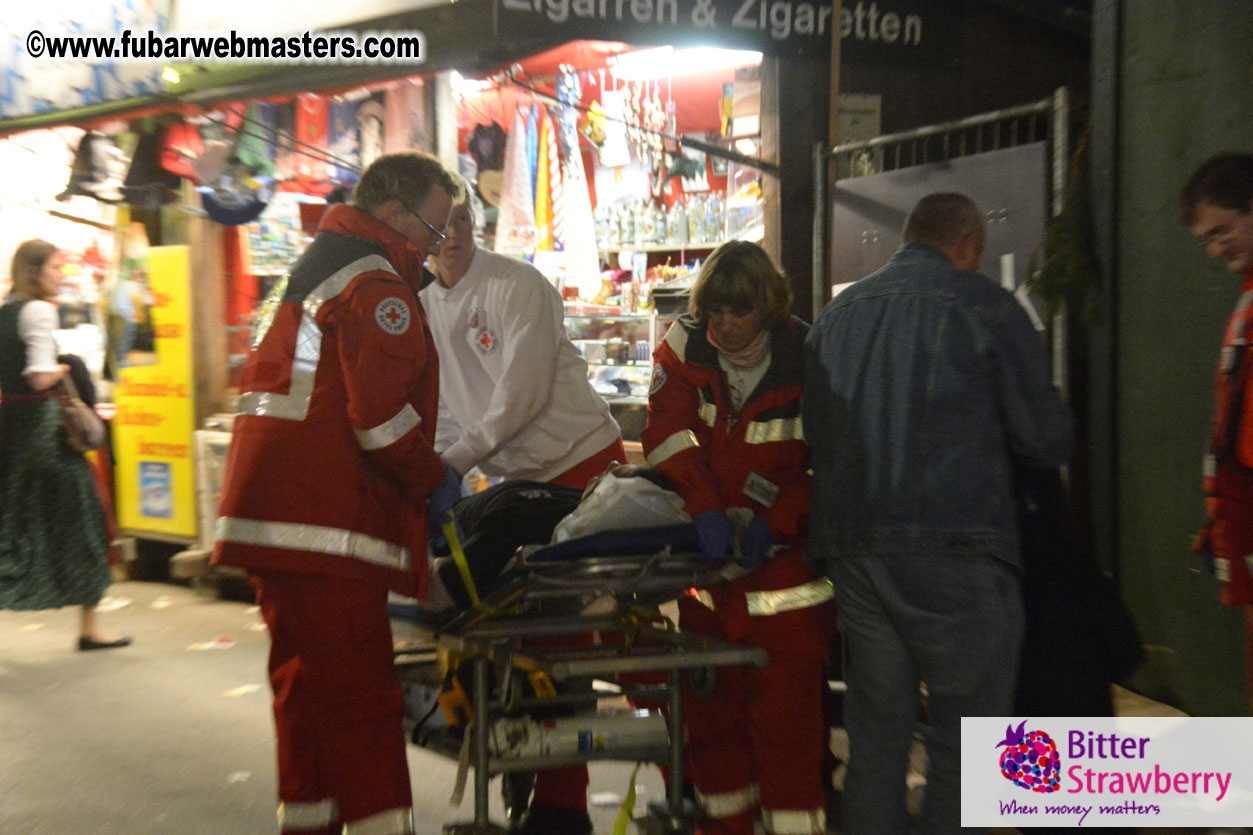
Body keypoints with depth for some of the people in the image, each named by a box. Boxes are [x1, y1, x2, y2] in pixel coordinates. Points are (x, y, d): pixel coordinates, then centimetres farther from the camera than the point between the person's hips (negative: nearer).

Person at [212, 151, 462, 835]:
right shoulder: (374, 285, -11)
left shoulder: (316, 269, 22)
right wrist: (435, 480, -5)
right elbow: (381, 414, -19)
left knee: (307, 687, 18)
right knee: (359, 700, -9)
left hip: (271, 516, 11)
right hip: (324, 527, -10)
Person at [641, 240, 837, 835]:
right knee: (710, 701, 15)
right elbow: (669, 431, -13)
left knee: (785, 707, -5)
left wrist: (776, 519, -21)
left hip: (783, 556, -3)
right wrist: (706, 508, -27)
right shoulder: (684, 346, -1)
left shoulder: (806, 360, -9)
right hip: (707, 556, 4)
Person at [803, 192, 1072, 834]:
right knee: (965, 740, 4)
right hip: (953, 556, -5)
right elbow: (1048, 442, -1)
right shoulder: (982, 305, -2)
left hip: (851, 553, 6)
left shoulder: (835, 314, 15)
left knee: (875, 733, 15)